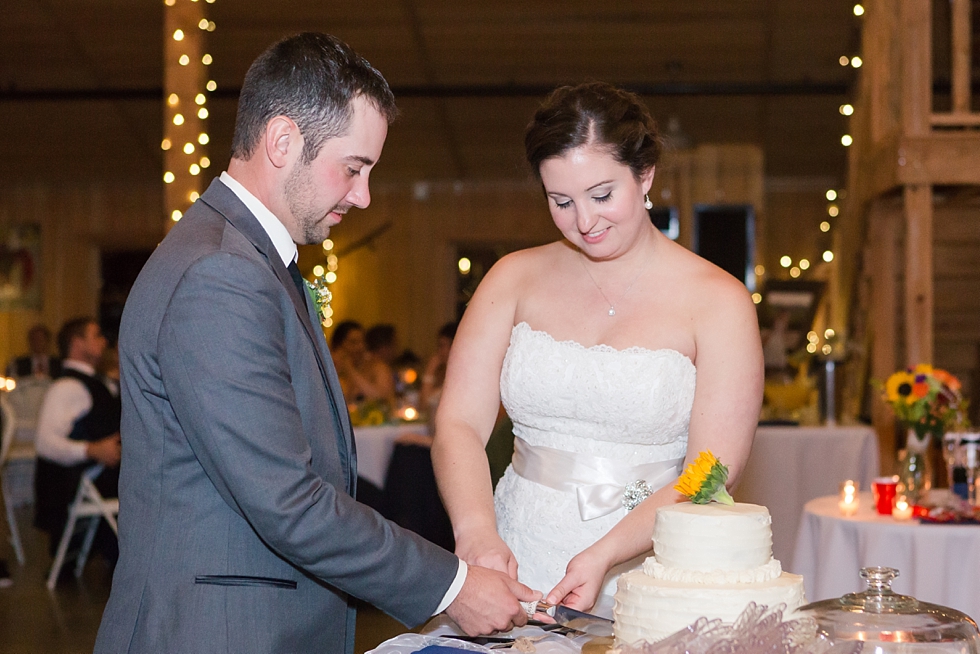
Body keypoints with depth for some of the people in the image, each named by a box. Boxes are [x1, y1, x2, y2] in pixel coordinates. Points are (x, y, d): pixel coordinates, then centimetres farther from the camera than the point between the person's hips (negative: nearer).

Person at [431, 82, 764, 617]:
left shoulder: (719, 301, 0)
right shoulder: (515, 279, 8)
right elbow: (459, 423, 1)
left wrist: (604, 555, -18)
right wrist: (476, 531, -17)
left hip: (648, 583, -2)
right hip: (518, 566, 2)